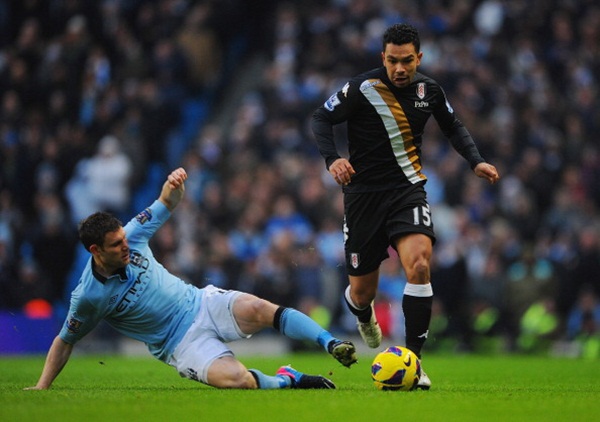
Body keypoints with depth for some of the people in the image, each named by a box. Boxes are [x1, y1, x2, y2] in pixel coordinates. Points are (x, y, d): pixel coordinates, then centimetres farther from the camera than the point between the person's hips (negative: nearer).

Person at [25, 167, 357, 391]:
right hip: (182, 342, -4)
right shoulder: (88, 296, -15)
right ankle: (288, 379, -3)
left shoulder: (131, 237, -5)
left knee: (261, 309, -28)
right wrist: (41, 387, -2)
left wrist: (174, 185, -17)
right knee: (238, 380, -31)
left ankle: (332, 345, -25)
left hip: (203, 304, 4)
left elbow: (168, 204, 7)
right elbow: (65, 341, 0)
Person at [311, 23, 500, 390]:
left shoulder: (429, 91, 1)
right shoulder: (362, 89, -11)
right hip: (364, 192, -1)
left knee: (419, 263, -26)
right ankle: (364, 315, 46)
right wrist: (333, 159, -20)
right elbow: (322, 119, -3)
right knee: (362, 293, 3)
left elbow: (454, 126, 18)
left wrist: (476, 161, 3)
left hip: (408, 190, 2)